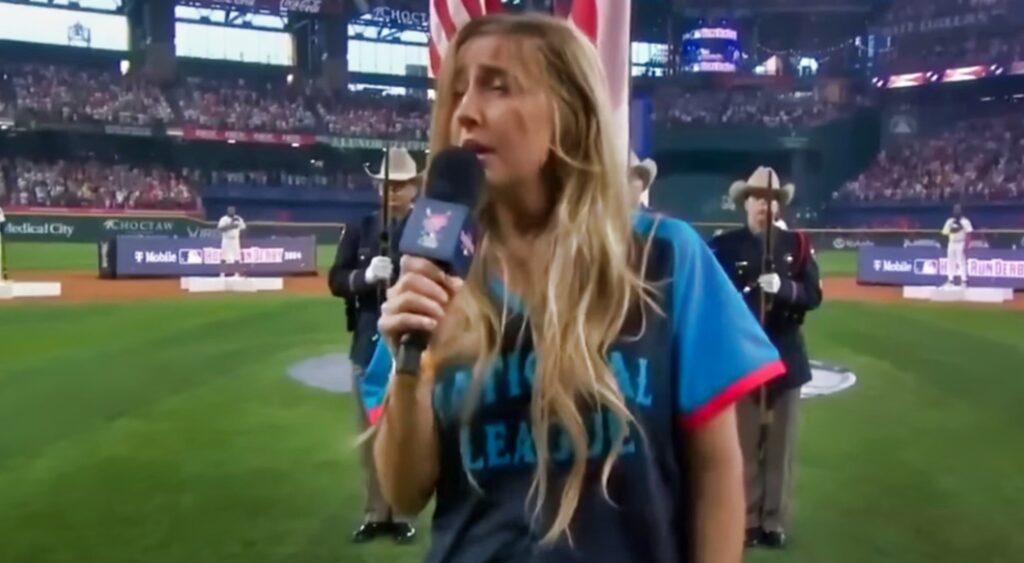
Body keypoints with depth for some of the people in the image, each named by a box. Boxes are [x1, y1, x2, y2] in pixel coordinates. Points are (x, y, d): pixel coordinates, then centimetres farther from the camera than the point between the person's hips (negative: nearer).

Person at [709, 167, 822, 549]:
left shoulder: (797, 243, 6)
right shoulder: (723, 246, -1)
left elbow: (814, 295, -1)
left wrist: (783, 288, -19)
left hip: (785, 356, 2)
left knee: (781, 445, 7)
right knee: (743, 445, 3)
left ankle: (775, 522, 17)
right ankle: (746, 521, 14)